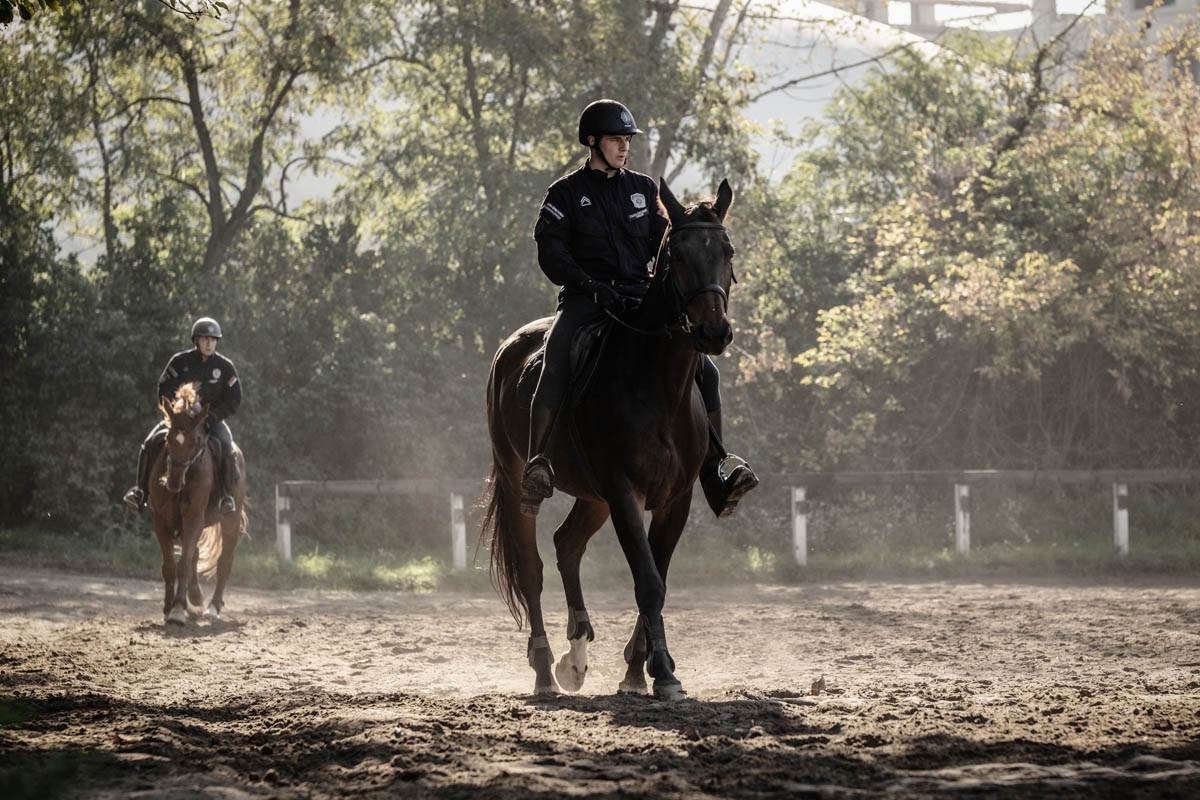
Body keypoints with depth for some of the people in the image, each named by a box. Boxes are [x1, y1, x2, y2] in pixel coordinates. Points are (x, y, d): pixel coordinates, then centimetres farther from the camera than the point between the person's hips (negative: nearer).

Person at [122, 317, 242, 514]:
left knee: (225, 446, -33)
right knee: (150, 444, -20)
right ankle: (140, 490, -10)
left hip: (212, 418, -1)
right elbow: (164, 390, 1)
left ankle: (226, 495, -27)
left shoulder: (225, 367, -3)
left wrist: (211, 416, -16)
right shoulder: (180, 361, -2)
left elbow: (234, 400, -3)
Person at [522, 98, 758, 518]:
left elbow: (663, 244, 15)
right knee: (555, 367, -32)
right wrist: (593, 288, -19)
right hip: (585, 301, -4)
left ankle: (714, 476, -9)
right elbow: (551, 252, -5)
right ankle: (538, 467, -38)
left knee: (704, 370, -10)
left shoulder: (643, 189, 16)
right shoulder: (566, 193, 4)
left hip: (640, 299, 4)